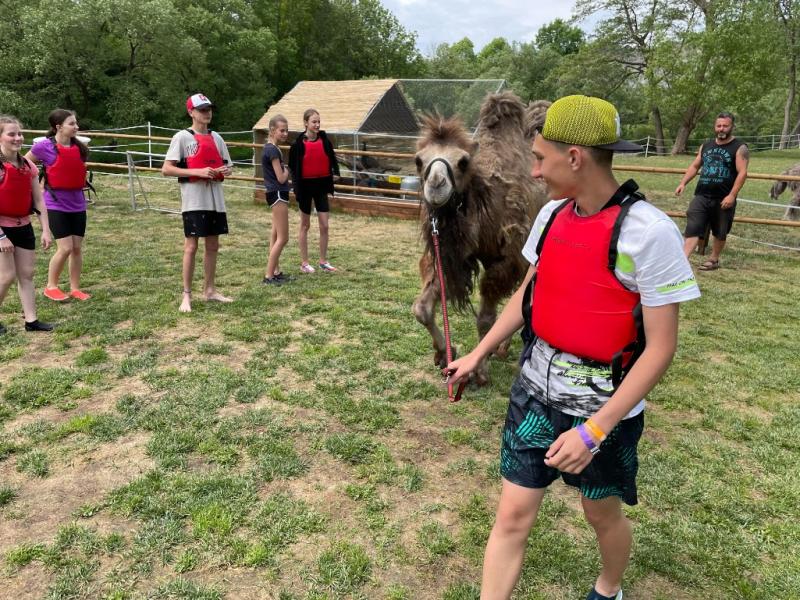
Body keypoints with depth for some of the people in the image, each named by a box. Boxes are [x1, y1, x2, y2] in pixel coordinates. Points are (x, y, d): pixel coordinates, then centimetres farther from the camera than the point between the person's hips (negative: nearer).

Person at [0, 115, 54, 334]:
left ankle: (31, 320, 14)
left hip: (23, 226, 6)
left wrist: (45, 230, 0)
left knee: (26, 274, 8)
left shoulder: (28, 166, 2)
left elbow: (39, 201, 5)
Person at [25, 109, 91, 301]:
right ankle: (51, 286, 11)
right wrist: (43, 183, -2)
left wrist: (81, 183, 7)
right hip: (56, 204, -5)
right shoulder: (44, 146, -11)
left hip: (77, 203, 5)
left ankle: (75, 288, 17)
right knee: (65, 248, -8)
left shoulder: (79, 147, 3)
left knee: (77, 247, 6)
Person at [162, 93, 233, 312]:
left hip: (216, 200, 6)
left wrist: (226, 171, -4)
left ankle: (209, 290, 22)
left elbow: (226, 165, 20)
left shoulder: (216, 137, 13)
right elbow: (166, 169, -10)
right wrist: (198, 172, -19)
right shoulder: (182, 137, -5)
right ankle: (186, 295, 3)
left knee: (213, 245, 11)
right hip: (194, 201, -6)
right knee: (191, 246, -4)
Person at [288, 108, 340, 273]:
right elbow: (293, 166, -2)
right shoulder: (299, 143, -9)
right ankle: (304, 262, 18)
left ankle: (323, 261, 16)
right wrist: (296, 186, -8)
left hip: (321, 185, 3)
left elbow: (331, 158, 8)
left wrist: (335, 172, -8)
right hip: (305, 185, -3)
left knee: (324, 225, 3)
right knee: (305, 225, 9)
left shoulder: (324, 139, -1)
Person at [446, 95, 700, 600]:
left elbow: (661, 347, -18)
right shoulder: (552, 215, -1)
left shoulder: (649, 232, -21)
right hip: (535, 391, 4)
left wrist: (595, 429, -21)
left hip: (603, 406, -4)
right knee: (512, 517, 7)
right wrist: (477, 355, 15)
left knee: (603, 515, 20)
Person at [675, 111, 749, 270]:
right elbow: (695, 166, 19)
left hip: (724, 199, -3)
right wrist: (683, 183, 5)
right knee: (692, 229, -10)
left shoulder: (739, 148, -4)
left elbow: (742, 173, -11)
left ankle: (714, 260, 26)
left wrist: (732, 195, -19)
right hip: (701, 196, 3)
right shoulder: (706, 145, 12)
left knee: (720, 233, 11)